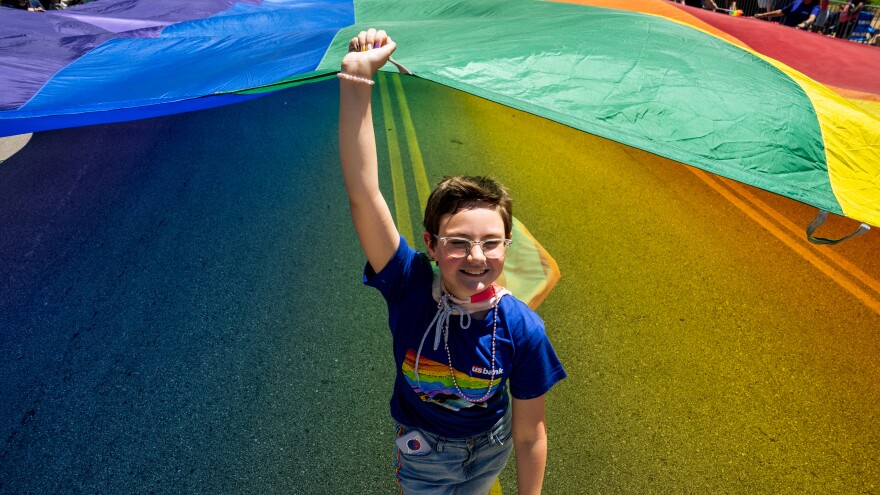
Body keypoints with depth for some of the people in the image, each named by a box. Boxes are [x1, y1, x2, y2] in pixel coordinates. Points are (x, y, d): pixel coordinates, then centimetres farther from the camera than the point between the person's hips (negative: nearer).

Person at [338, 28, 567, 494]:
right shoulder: (409, 287, -32)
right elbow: (363, 195, -44)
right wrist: (356, 79, -50)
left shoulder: (521, 329, -30)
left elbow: (530, 434, -18)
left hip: (488, 453, 1)